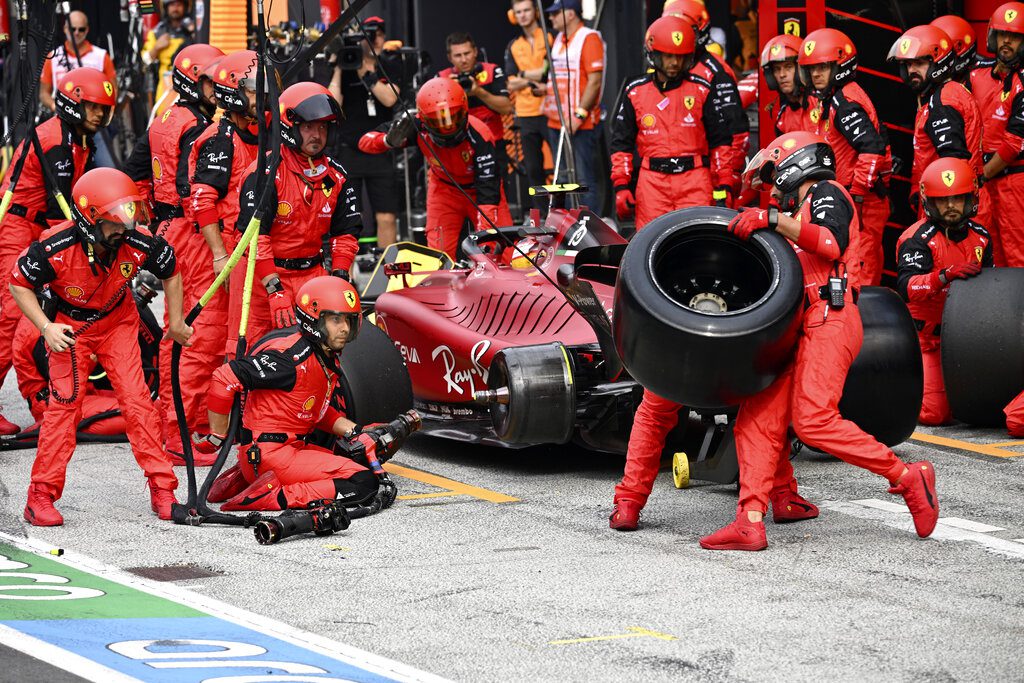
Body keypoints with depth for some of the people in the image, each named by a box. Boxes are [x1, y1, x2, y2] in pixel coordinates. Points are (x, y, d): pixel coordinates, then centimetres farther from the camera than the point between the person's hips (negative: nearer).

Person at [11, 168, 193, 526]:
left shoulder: (140, 244, -26)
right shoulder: (54, 248, -32)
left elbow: (170, 271, -3)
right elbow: (19, 284, -15)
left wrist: (176, 323, 6)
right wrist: (46, 328, -25)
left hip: (118, 323, 2)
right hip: (70, 326, -2)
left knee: (137, 400, -7)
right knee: (64, 403, -11)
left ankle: (162, 489, 1)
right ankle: (40, 495, -4)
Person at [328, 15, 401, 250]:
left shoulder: (390, 68, 6)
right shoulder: (345, 69, 1)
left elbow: (389, 98, -13)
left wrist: (364, 72, -16)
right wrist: (337, 69, -12)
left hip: (380, 153, 1)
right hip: (349, 151, -1)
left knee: (387, 218, -2)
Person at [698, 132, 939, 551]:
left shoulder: (827, 194, 6)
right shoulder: (803, 212, 33)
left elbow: (832, 242, -16)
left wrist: (772, 218, -17)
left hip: (830, 320, -9)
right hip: (802, 327, 9)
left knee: (814, 420, -21)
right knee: (757, 419, -3)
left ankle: (908, 478, -12)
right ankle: (750, 523, -7)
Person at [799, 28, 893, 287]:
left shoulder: (846, 103, -15)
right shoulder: (831, 101, 18)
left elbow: (872, 148, -25)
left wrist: (857, 195, -23)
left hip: (862, 201, -11)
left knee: (860, 270, -11)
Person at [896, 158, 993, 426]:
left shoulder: (980, 236, 7)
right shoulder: (918, 238, -14)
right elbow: (906, 287, -30)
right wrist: (944, 276, -44)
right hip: (928, 339, -6)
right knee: (935, 413, -16)